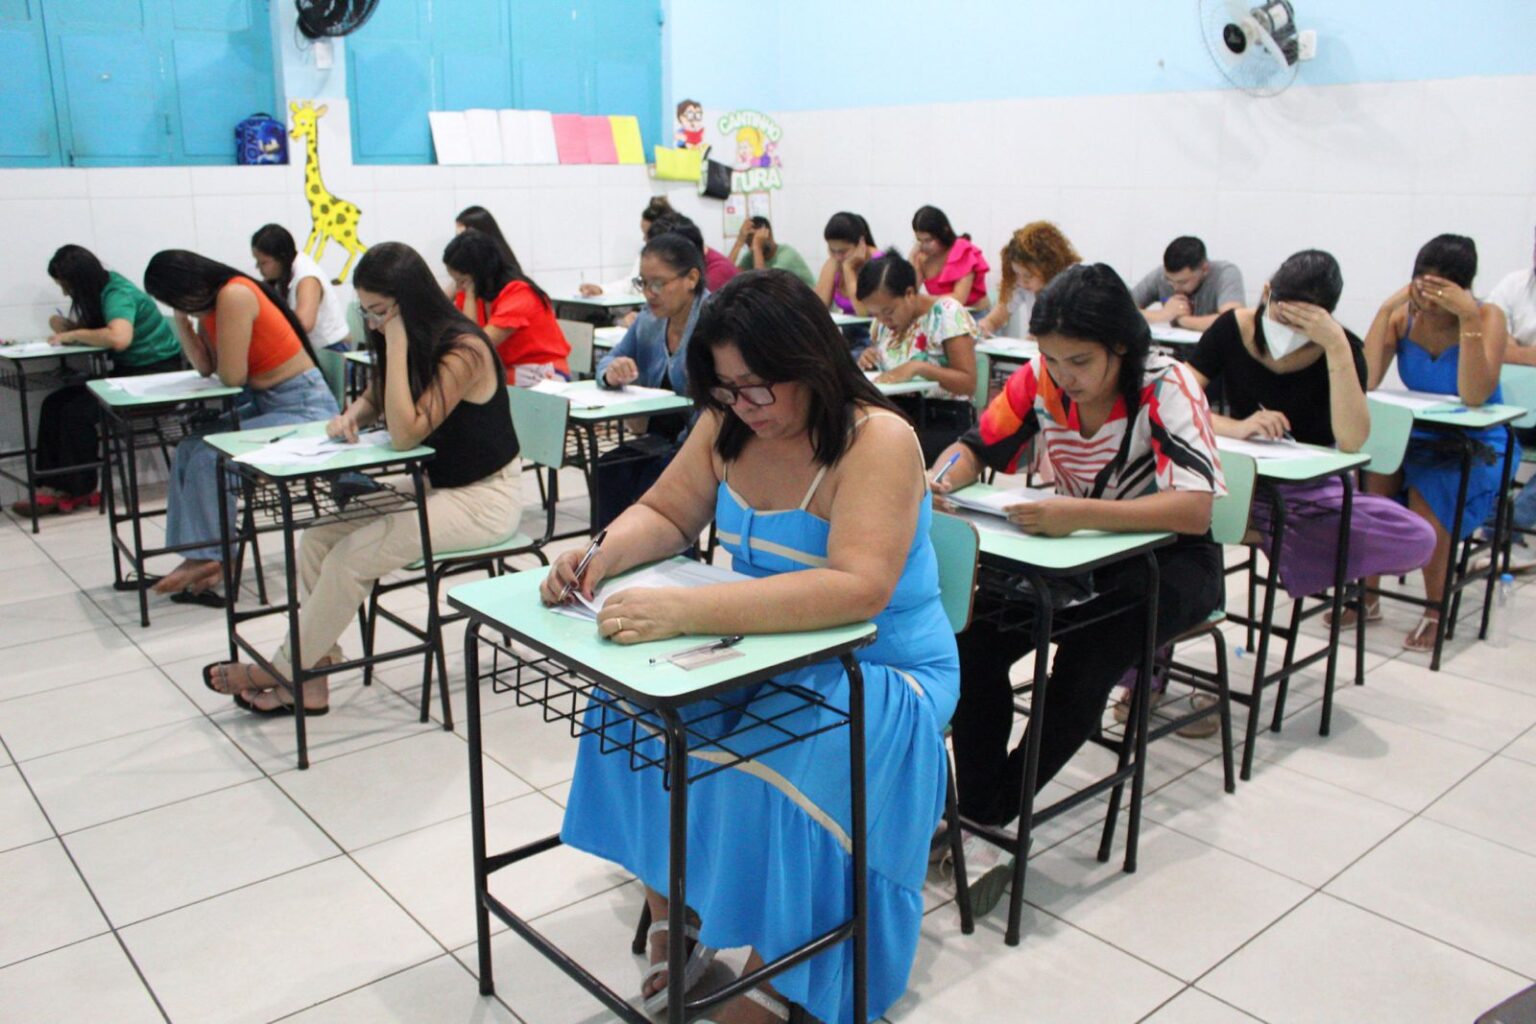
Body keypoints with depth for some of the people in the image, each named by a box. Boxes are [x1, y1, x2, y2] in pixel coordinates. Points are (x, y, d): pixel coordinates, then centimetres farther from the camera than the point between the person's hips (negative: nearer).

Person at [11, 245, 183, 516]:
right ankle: (55, 484, -6)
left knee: (78, 411, -21)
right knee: (54, 403, -4)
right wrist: (64, 325, -7)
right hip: (128, 370, 10)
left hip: (156, 371, -10)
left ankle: (77, 490, -5)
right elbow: (93, 329, 14)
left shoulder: (118, 295, -20)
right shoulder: (102, 289, 7)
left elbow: (119, 337, -38)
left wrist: (74, 334, -23)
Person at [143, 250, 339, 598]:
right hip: (265, 402, 10)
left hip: (303, 407, -10)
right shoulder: (211, 302, 7)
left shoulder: (234, 296, -21)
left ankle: (207, 557, 1)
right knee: (189, 449, 0)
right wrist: (181, 318, -1)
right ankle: (200, 555, 1)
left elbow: (231, 376, -21)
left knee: (210, 457, -16)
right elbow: (205, 366, 5)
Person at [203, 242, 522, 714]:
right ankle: (309, 679, -3)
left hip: (484, 498, -9)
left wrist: (397, 345, -25)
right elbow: (374, 398, 20)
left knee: (353, 555, -19)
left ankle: (286, 670, 2)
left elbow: (405, 434, -27)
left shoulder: (463, 350, -21)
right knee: (320, 534, -8)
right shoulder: (414, 342, 4)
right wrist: (351, 415, -4)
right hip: (429, 485, 9)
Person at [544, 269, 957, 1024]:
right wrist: (602, 555, -16)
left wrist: (688, 610, -43)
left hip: (880, 671, -6)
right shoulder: (728, 426, -2)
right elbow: (664, 514, 8)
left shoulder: (876, 440, -23)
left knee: (767, 781, -29)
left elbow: (858, 589, -36)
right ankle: (670, 920, 4)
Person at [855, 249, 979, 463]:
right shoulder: (884, 321, 9)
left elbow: (968, 384, -13)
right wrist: (867, 359, -2)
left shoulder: (947, 312, -9)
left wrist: (918, 367, -26)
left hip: (944, 421, -5)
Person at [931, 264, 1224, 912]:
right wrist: (941, 481, -27)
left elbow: (1194, 511, -31)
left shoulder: (1166, 388, -23)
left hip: (1169, 557, -4)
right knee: (975, 639, -21)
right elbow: (974, 448, -2)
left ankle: (993, 814, -10)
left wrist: (1079, 514, -44)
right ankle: (975, 810, -10)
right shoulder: (1040, 379, -10)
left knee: (1081, 675, -29)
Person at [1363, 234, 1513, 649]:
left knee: (1426, 496, -32)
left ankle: (1436, 610, -8)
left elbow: (1474, 396, -26)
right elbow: (1365, 382, -17)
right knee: (1365, 480, -26)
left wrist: (1468, 318, -29)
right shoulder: (1404, 317, -3)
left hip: (1476, 448, -3)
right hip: (1414, 440, 3)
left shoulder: (1487, 317, -11)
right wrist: (1386, 309, -19)